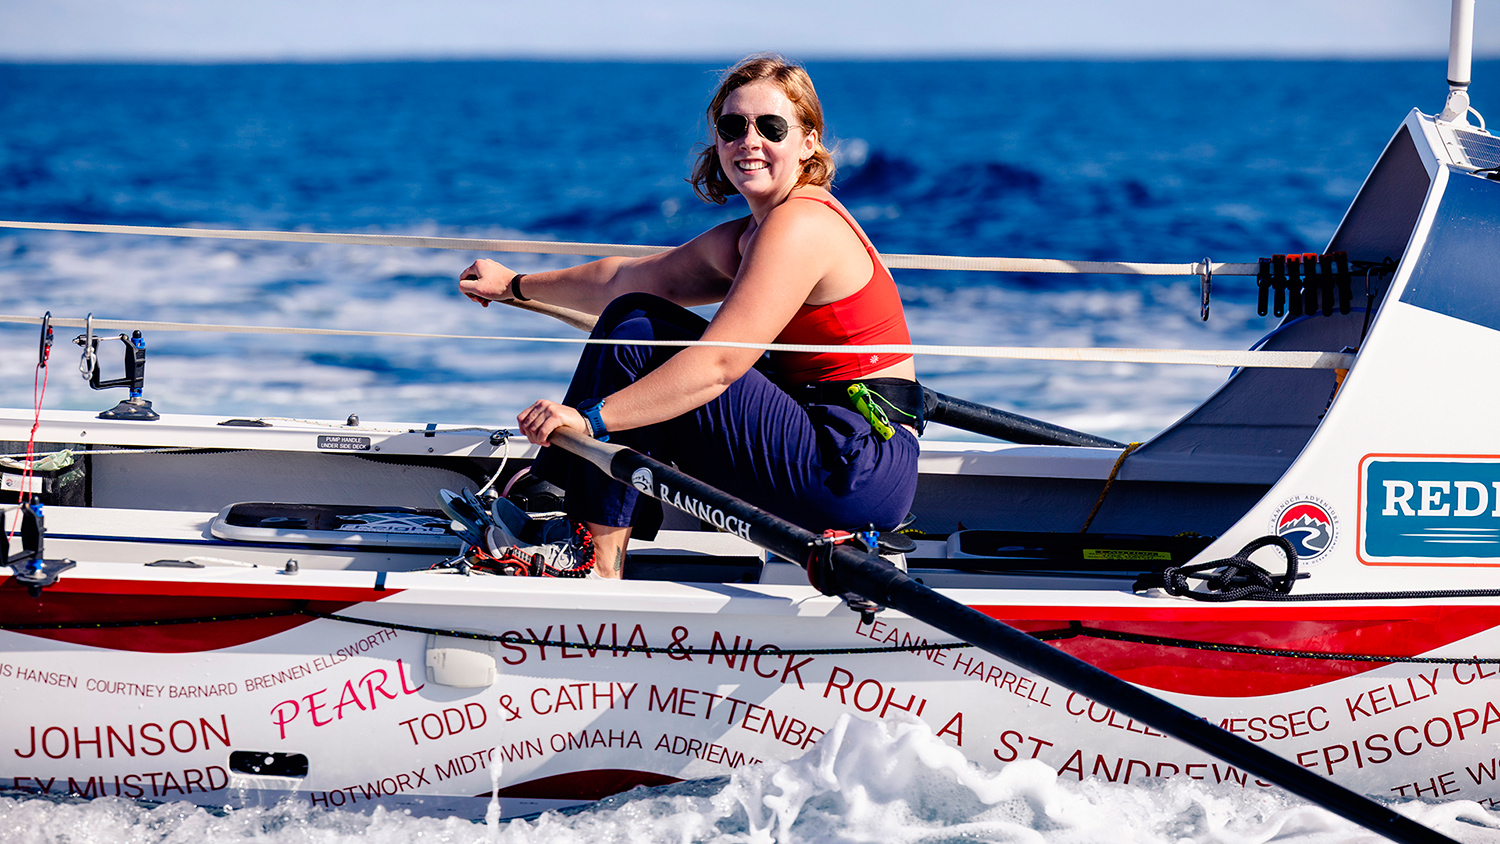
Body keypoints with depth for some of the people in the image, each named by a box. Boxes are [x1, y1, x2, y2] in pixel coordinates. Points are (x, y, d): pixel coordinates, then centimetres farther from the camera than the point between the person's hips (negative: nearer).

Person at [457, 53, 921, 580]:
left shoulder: (799, 225, -15)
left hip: (858, 471, -10)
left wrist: (588, 416, -22)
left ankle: (598, 561, -7)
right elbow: (632, 278, 28)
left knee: (637, 332, -11)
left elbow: (716, 365, -22)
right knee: (631, 317, 13)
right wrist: (516, 286, 37)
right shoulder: (743, 240, 15)